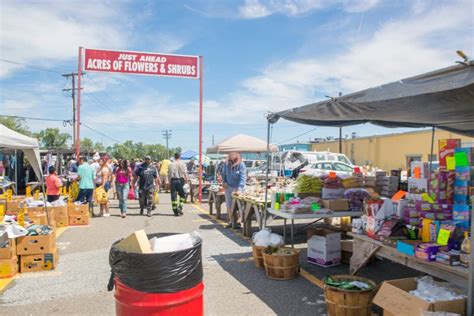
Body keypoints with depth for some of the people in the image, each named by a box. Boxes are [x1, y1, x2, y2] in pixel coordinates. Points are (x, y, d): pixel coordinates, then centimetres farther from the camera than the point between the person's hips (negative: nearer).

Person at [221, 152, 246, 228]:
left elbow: (243, 178, -20)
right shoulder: (226, 164, -5)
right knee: (229, 205, 7)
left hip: (238, 187, -4)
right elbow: (223, 174, 12)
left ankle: (238, 221, 5)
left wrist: (239, 189, -28)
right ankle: (230, 221, 17)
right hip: (228, 187, 4)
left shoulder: (241, 165, -17)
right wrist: (224, 182, -3)